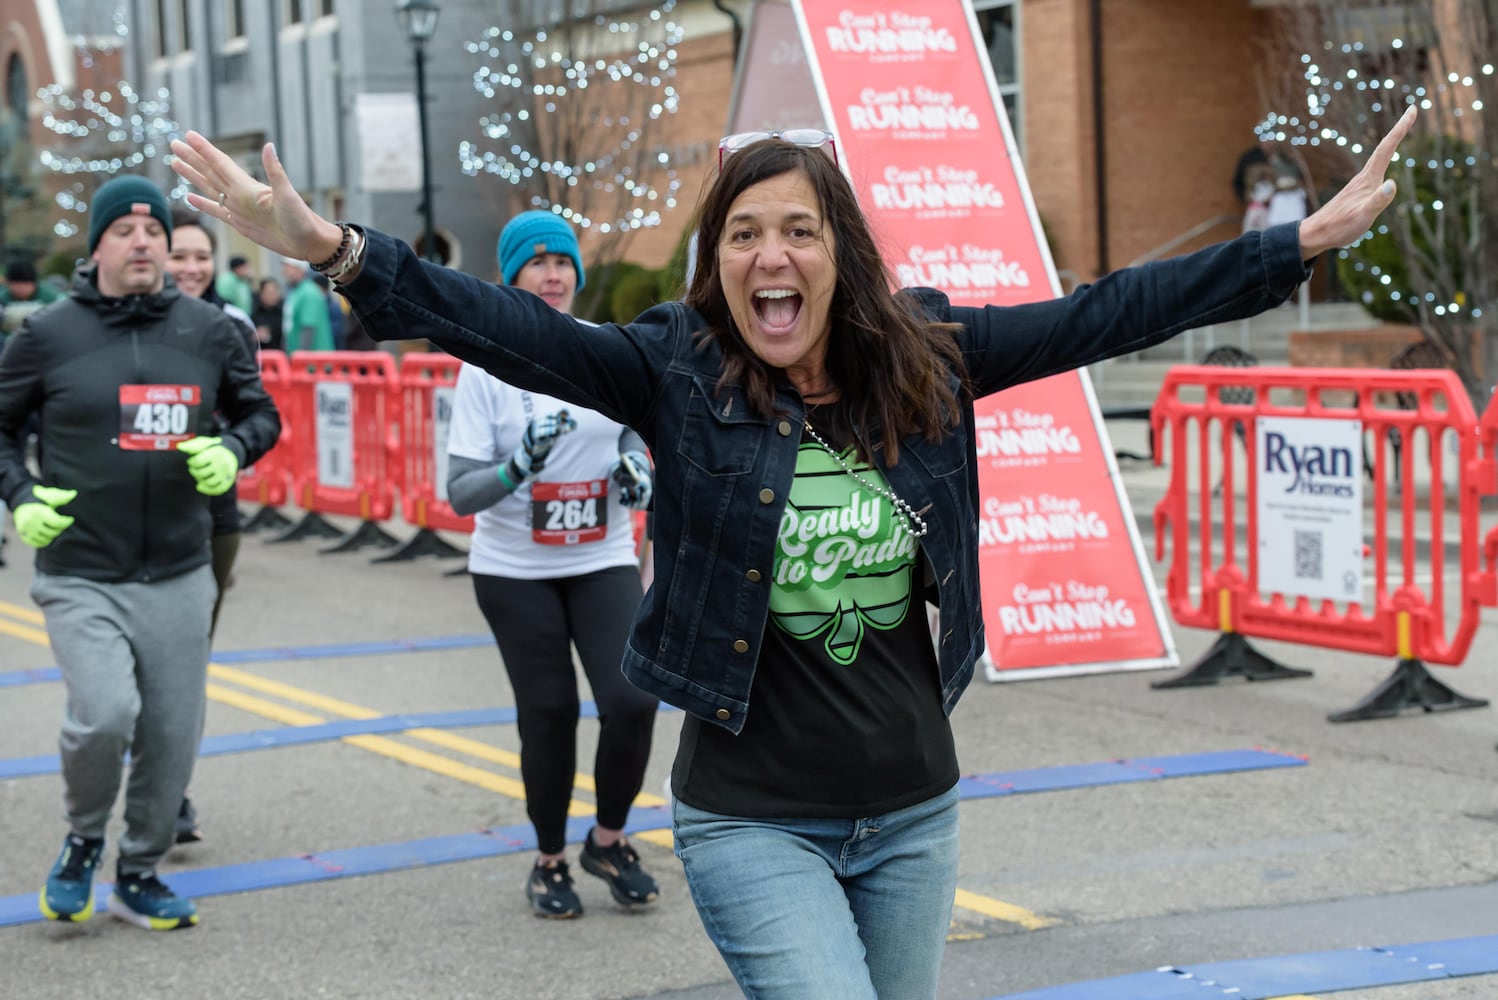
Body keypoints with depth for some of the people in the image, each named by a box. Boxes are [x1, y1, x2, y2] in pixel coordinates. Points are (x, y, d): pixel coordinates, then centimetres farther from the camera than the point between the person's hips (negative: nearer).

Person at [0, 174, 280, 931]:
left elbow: (260, 413, 15)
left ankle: (139, 875, 27)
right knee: (105, 713, -20)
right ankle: (83, 839, 10)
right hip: (80, 577, -3)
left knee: (173, 734, 6)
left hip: (179, 577, 3)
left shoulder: (209, 330, 3)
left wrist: (232, 452, -6)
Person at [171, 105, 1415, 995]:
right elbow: (512, 329, -22)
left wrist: (1311, 239, -2)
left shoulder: (925, 356, -2)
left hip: (912, 812, 4)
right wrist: (335, 249, -36)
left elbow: (1101, 316, -1)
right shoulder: (677, 370, -10)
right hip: (755, 822, -4)